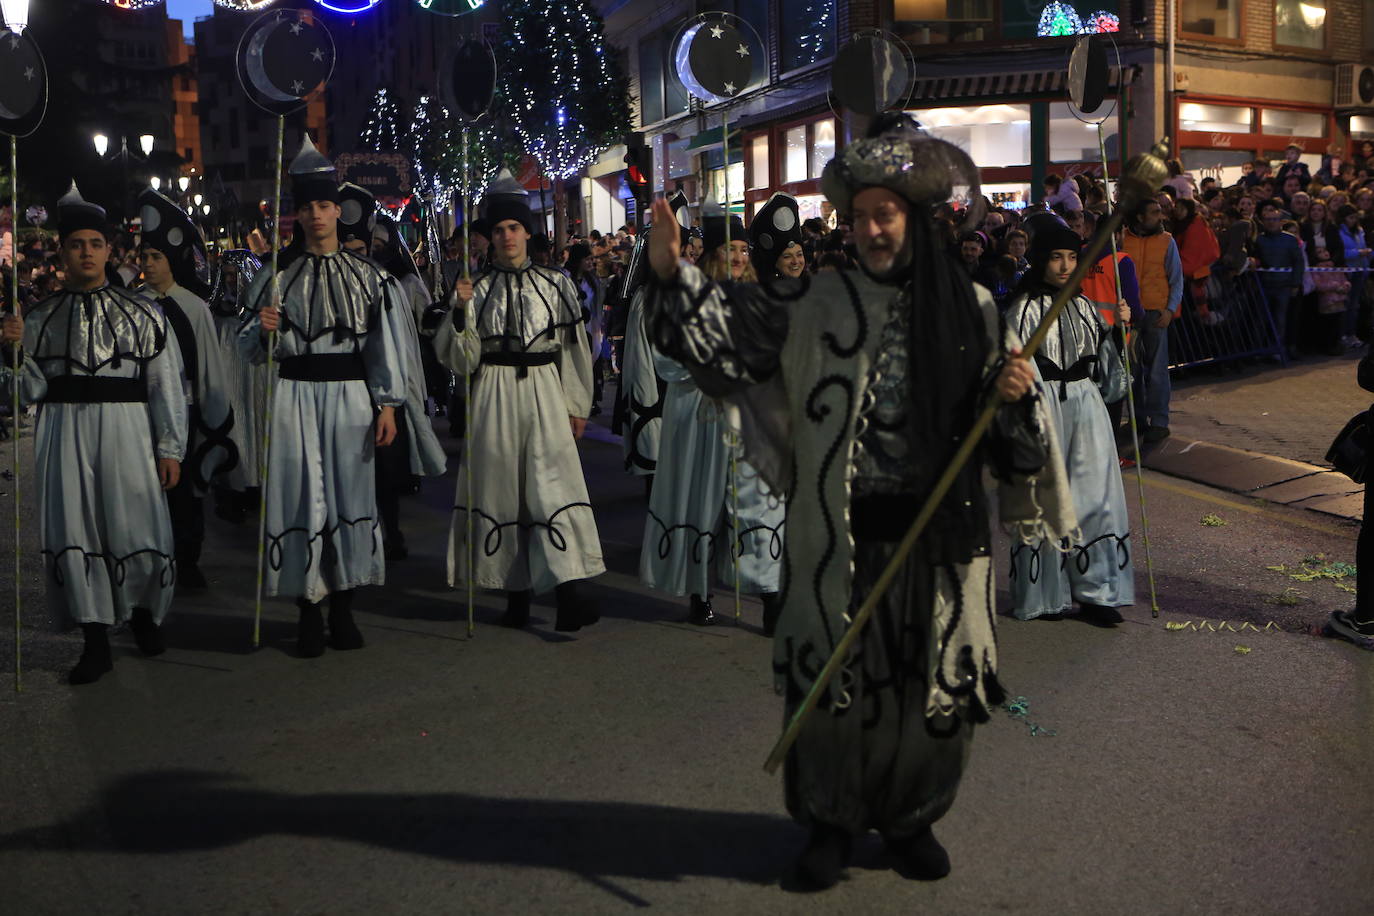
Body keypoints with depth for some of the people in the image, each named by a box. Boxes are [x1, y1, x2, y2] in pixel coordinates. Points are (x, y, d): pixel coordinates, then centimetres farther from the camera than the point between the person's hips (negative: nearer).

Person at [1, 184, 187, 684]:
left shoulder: (141, 313, 5)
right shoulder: (40, 317, 10)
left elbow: (166, 384, 2)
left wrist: (170, 447, -2)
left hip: (126, 430, -2)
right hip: (64, 432, 2)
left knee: (138, 526, 0)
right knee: (73, 528, 2)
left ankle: (144, 610, 30)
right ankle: (96, 639, 13)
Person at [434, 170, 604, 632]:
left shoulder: (556, 284, 7)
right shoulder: (477, 289, 7)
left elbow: (574, 347, 10)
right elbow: (462, 359, 2)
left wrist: (577, 404, 8)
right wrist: (461, 311, -12)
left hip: (544, 394, -1)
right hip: (494, 398, 1)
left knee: (555, 484, -12)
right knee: (502, 488, 2)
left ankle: (568, 593, -19)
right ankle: (516, 596, 11)